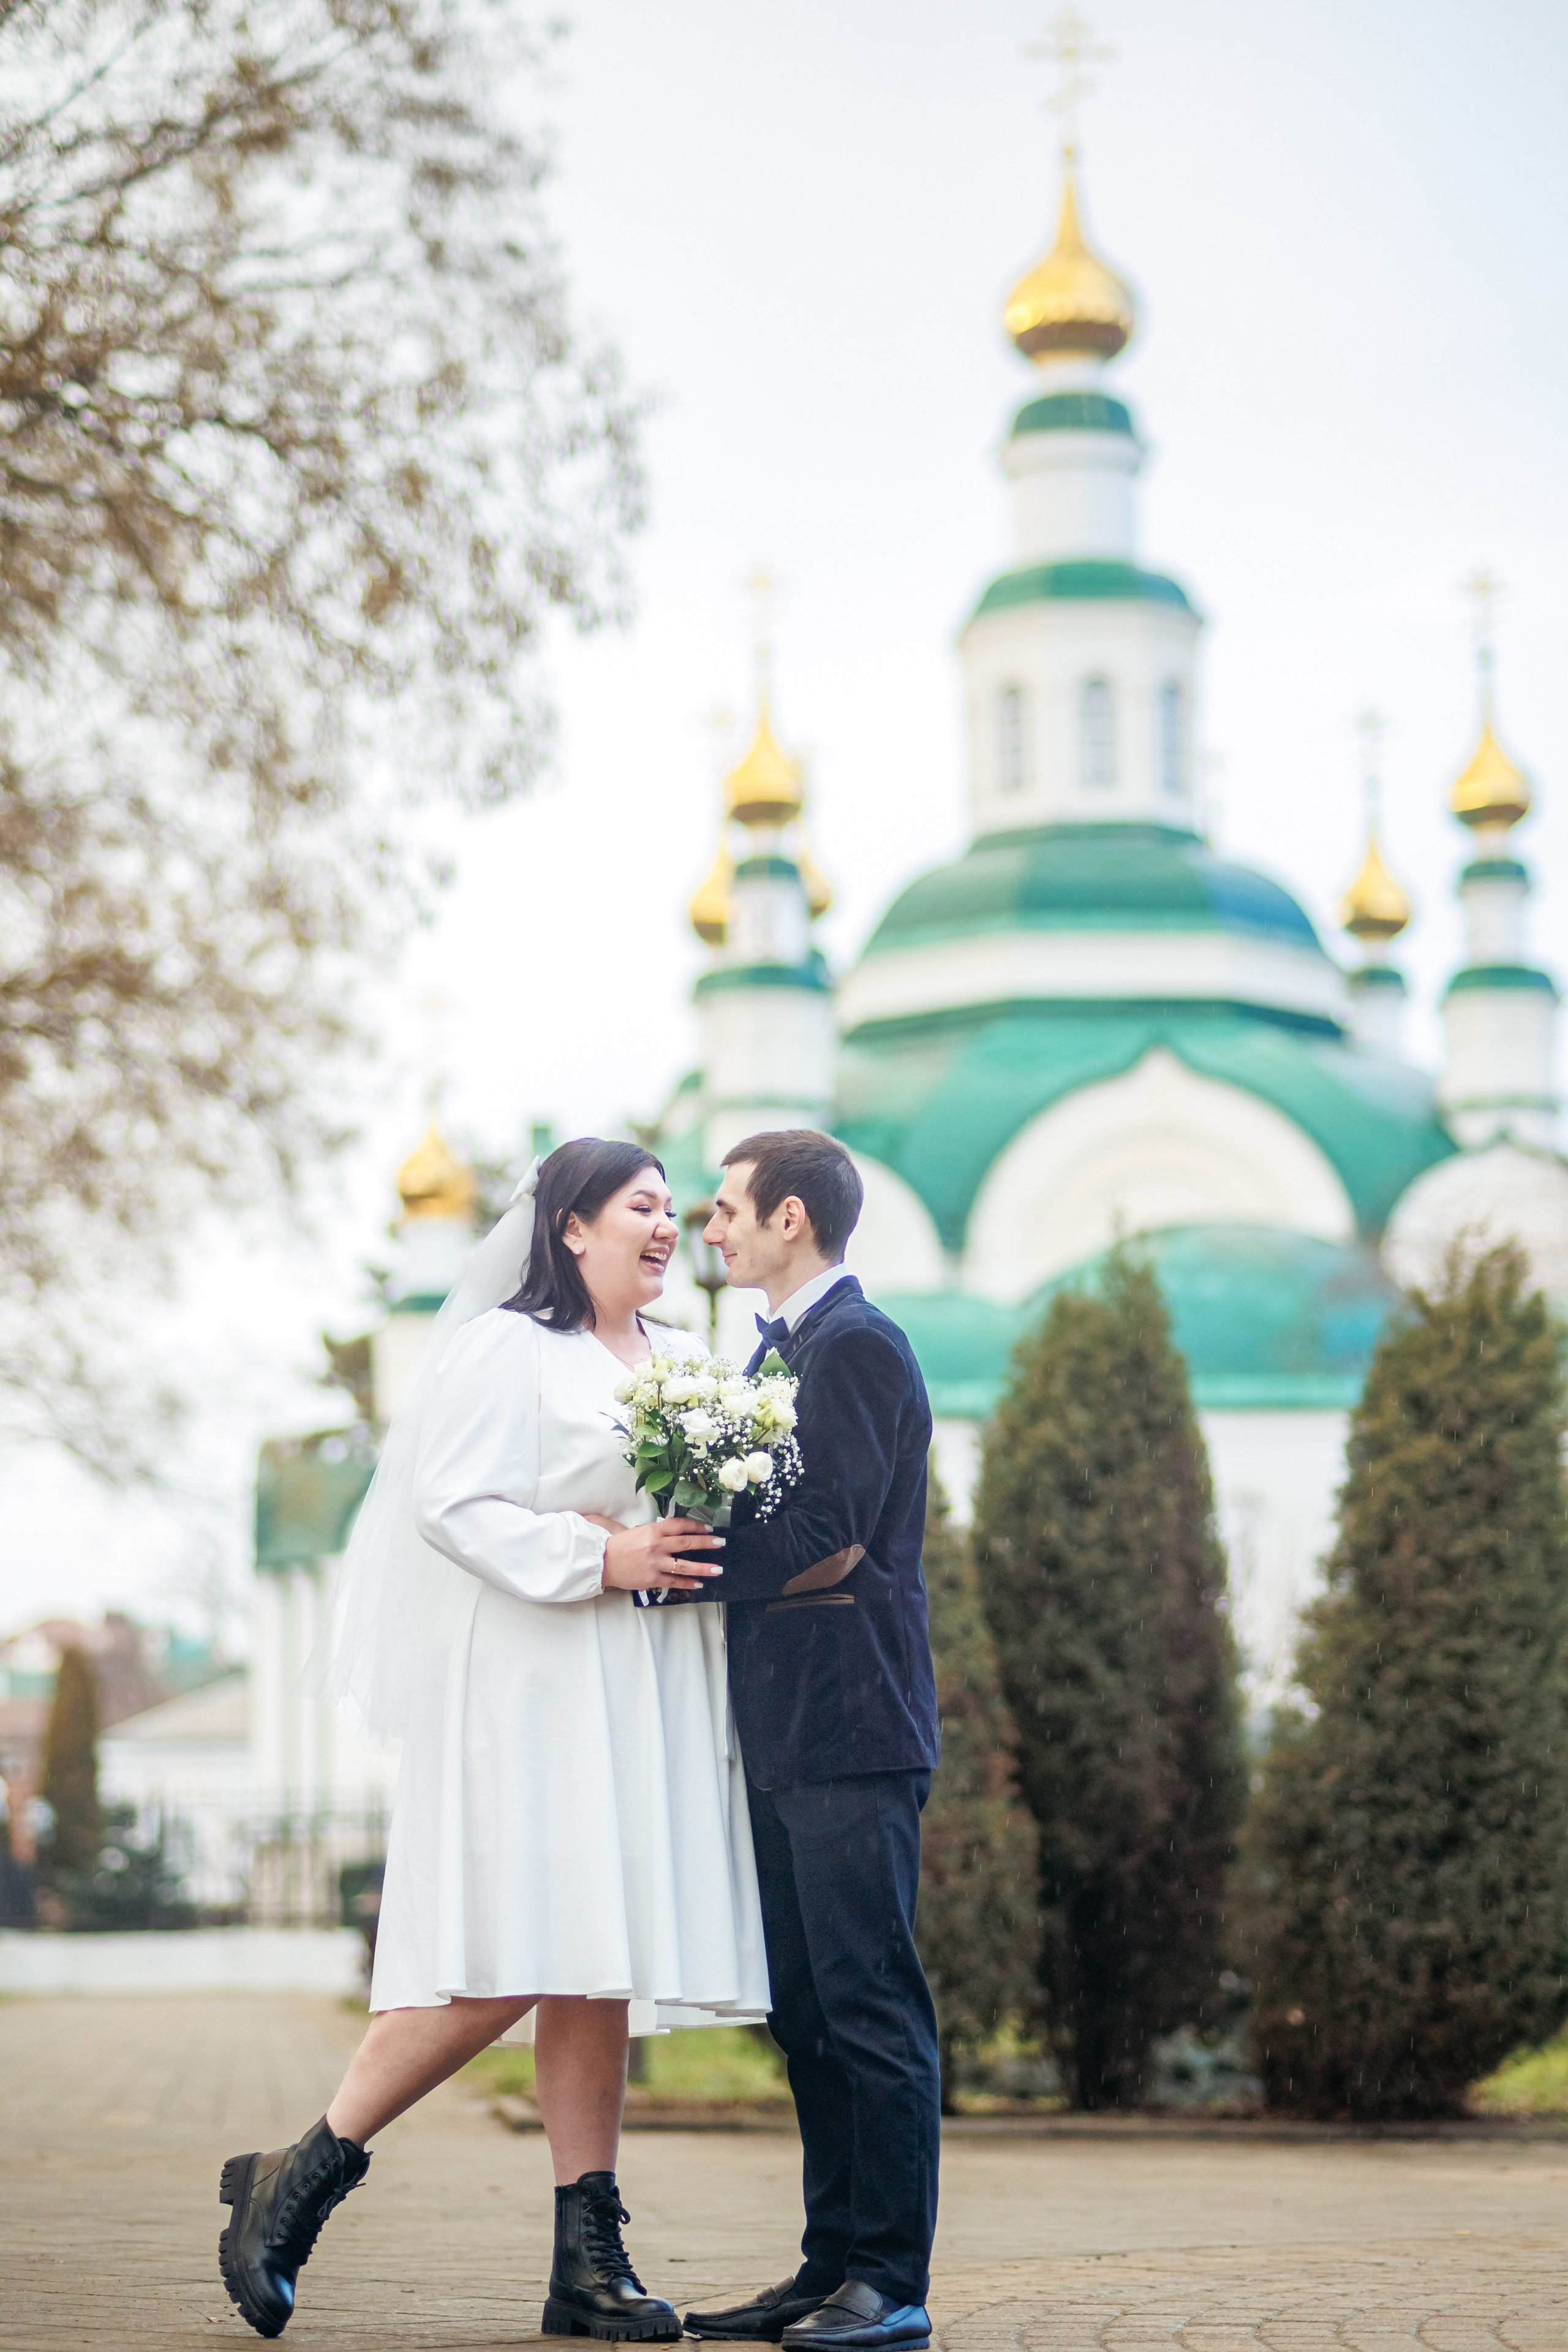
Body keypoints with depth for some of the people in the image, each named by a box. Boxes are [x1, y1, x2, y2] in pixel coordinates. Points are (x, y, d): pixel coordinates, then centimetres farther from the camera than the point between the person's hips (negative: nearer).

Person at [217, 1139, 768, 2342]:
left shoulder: (686, 1362, 18)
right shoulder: (506, 1347, -4)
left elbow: (714, 1509, 25)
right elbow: (451, 1505, -12)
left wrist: (708, 1560, 2)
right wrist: (601, 1560, -17)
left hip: (649, 1700, 7)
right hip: (531, 1689, -7)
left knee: (596, 1970, 4)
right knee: (504, 1967, -12)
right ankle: (297, 2182, 1)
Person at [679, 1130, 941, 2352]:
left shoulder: (856, 1345, -10)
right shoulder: (782, 1348, 20)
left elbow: (828, 1543, -17)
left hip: (852, 1728, -10)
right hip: (786, 1734, 10)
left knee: (871, 2003, -7)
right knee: (807, 2010, 11)